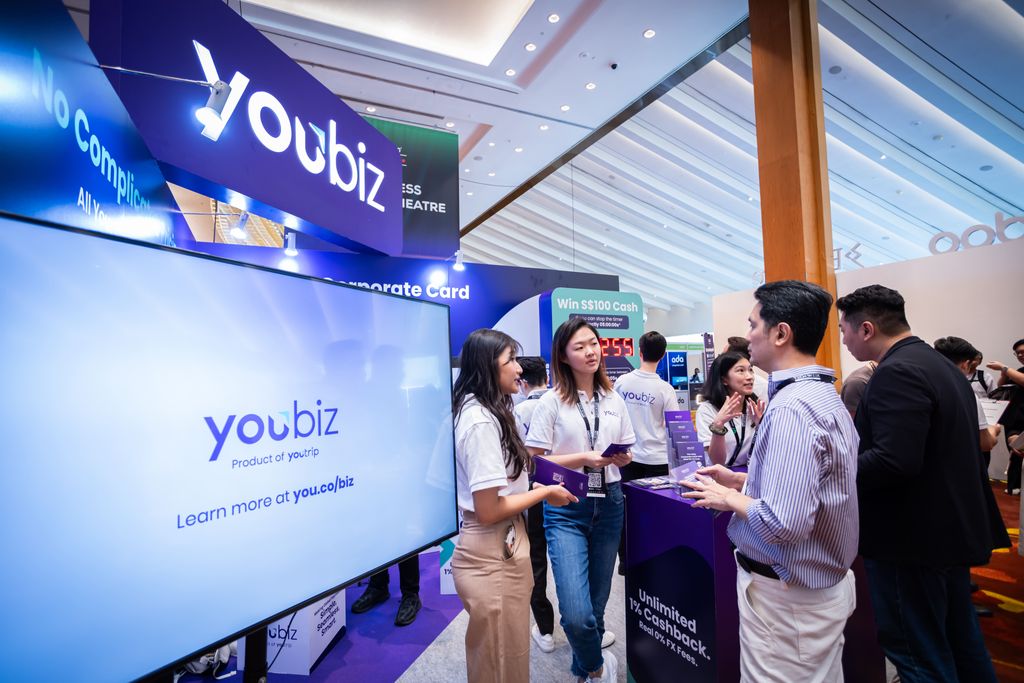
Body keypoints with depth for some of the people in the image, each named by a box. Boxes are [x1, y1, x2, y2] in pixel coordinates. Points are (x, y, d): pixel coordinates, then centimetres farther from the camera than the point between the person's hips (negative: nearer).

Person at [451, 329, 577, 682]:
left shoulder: (482, 412, 7)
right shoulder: (482, 421, -24)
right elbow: (489, 510, -23)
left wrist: (534, 489, 7)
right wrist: (545, 492, -11)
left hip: (497, 550, 9)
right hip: (494, 557, -9)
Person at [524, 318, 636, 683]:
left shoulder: (614, 400, 6)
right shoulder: (551, 402, -9)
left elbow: (626, 455, 14)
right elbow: (534, 461, -9)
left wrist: (621, 458, -9)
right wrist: (585, 458, -19)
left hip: (609, 505, 4)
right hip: (567, 509, -4)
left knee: (597, 601, 16)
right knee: (577, 615, -13)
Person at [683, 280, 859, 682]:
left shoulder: (791, 408, -27)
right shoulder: (823, 395, 5)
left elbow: (784, 524, -31)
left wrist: (728, 498, -15)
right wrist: (742, 481, 10)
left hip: (787, 595, -9)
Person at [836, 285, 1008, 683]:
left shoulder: (897, 372, -22)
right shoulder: (939, 364, 10)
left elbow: (894, 461, -30)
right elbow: (938, 448, 15)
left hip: (913, 538, -10)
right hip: (951, 528, 10)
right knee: (959, 640, 24)